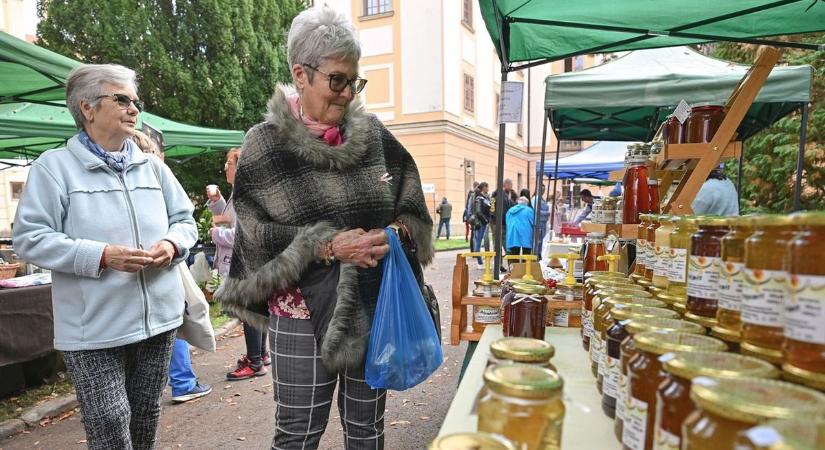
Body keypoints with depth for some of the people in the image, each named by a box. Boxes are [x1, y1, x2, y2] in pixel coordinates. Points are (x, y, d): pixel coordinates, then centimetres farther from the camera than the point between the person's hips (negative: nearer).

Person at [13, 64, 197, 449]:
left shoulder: (153, 166, 10)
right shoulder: (54, 166, -4)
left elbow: (185, 221, 13)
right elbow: (30, 239, -9)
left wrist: (172, 244, -9)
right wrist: (101, 256, -22)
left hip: (158, 317, 5)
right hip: (93, 328, -4)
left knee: (145, 418, 18)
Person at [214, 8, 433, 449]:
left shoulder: (373, 135, 3)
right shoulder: (264, 146, -6)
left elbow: (412, 207, 8)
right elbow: (257, 239, -10)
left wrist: (396, 234, -13)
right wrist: (329, 246, -21)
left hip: (374, 306, 3)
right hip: (305, 313, -3)